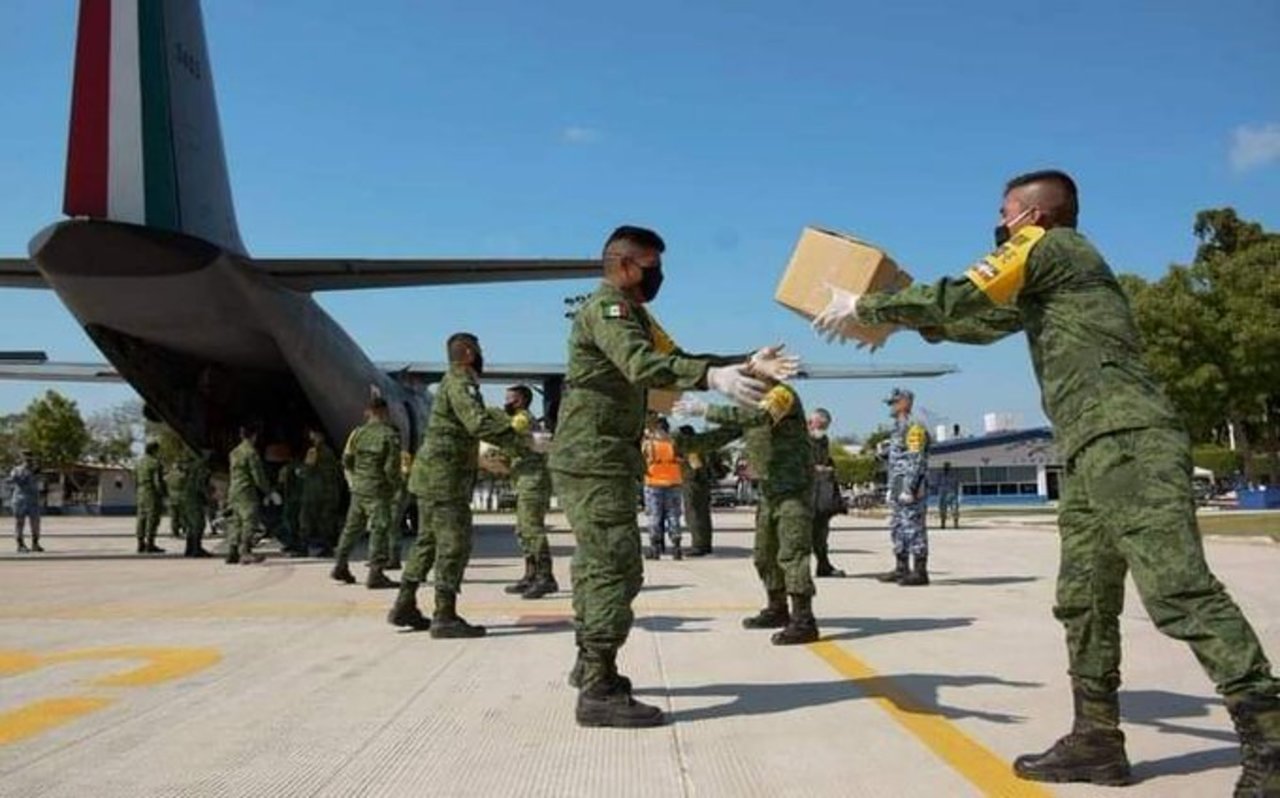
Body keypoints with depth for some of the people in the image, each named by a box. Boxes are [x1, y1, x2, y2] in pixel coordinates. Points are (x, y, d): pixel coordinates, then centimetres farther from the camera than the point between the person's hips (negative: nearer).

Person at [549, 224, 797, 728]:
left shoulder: (631, 313, 20)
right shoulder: (606, 309, -13)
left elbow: (672, 358, 19)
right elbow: (642, 363, -31)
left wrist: (746, 364, 10)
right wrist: (712, 377, -45)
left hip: (605, 461, 11)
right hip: (594, 461, -11)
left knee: (599, 567, 19)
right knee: (614, 568, -12)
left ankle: (590, 665, 33)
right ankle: (598, 692, -10)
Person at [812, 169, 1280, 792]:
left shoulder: (1048, 245, 1)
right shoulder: (1049, 272, 27)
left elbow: (957, 299, -4)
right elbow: (986, 322, 34)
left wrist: (863, 306, 6)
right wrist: (903, 321, 32)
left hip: (1127, 444, -10)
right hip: (1097, 452, 10)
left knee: (1178, 592, -16)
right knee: (1083, 600, 9)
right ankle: (1097, 740, 14)